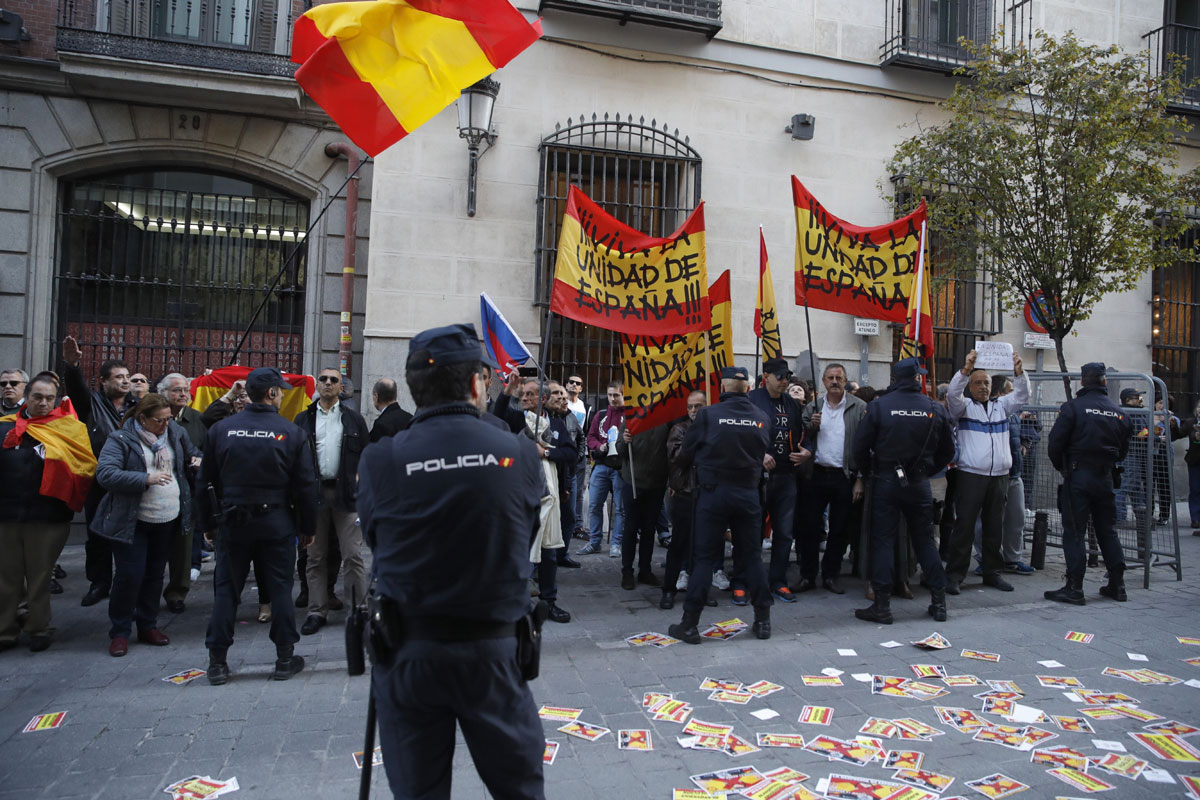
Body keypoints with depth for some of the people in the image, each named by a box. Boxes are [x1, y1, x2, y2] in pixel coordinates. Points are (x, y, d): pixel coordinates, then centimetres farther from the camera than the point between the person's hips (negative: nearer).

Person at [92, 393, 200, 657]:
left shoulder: (175, 434, 5)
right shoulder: (121, 439, -9)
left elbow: (193, 454, 22)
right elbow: (105, 474, -19)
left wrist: (197, 461, -2)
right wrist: (145, 479, -27)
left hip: (168, 520, 5)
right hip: (132, 521, -4)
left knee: (155, 574, 14)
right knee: (130, 576, -3)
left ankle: (148, 626, 27)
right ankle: (119, 632, 14)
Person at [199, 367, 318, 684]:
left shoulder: (221, 429, 0)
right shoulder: (292, 432, -7)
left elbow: (206, 481, 5)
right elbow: (306, 485, -5)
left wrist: (209, 523, 15)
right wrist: (308, 528, 5)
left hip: (234, 522, 2)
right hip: (277, 523, -1)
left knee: (226, 589, 10)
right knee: (280, 588, 8)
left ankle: (217, 661, 14)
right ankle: (285, 658, 15)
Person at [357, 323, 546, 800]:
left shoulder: (379, 461, -10)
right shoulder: (520, 454, -9)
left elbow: (375, 544, 1)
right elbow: (525, 542, 1)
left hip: (407, 652, 1)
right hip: (492, 649, 0)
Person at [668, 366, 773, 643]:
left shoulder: (708, 415, -8)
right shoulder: (762, 419, 2)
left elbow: (686, 454, -1)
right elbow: (763, 454, 10)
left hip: (713, 493, -3)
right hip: (749, 493, 3)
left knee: (704, 557, 3)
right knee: (751, 556, 14)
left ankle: (689, 624, 7)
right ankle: (763, 620, 20)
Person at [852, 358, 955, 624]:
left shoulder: (878, 406, -9)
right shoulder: (935, 409, -1)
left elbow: (860, 447, -8)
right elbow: (947, 451, 7)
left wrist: (872, 469, 9)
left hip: (886, 482, -2)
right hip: (919, 482, 3)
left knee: (882, 539, 2)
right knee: (925, 540, 13)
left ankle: (882, 605, 3)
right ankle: (938, 602, 18)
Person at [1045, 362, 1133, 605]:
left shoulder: (1073, 407, -9)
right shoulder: (1119, 413, 7)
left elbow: (1055, 443, -12)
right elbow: (1123, 451, 12)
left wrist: (1061, 467, 3)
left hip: (1078, 477, -5)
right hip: (1105, 478, 5)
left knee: (1074, 532, -2)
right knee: (1107, 530, 16)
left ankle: (1074, 588, -1)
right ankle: (1117, 585, 23)